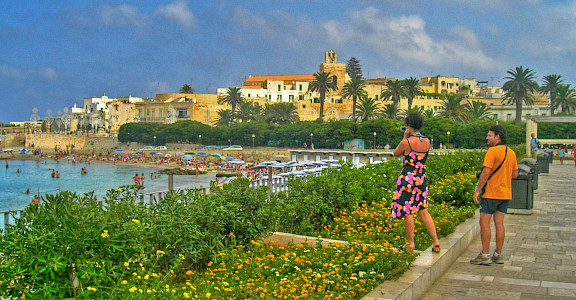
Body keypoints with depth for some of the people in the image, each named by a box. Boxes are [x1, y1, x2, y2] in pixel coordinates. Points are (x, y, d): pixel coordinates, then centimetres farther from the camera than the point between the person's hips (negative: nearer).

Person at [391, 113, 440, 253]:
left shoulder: (407, 142, -15)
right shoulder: (427, 141, 3)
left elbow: (396, 153, 4)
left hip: (408, 178, -6)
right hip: (422, 179, 6)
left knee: (408, 211, 5)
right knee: (423, 211, 14)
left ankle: (410, 243, 13)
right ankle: (436, 241, 10)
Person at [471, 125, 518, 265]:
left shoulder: (492, 151, -14)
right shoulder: (511, 153, 10)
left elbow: (486, 172, -19)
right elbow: (515, 174, 15)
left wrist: (477, 190, -14)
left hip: (491, 193, -8)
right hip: (505, 193, 8)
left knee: (484, 223, -1)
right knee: (499, 223, 10)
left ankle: (485, 255, -1)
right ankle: (498, 255, 13)